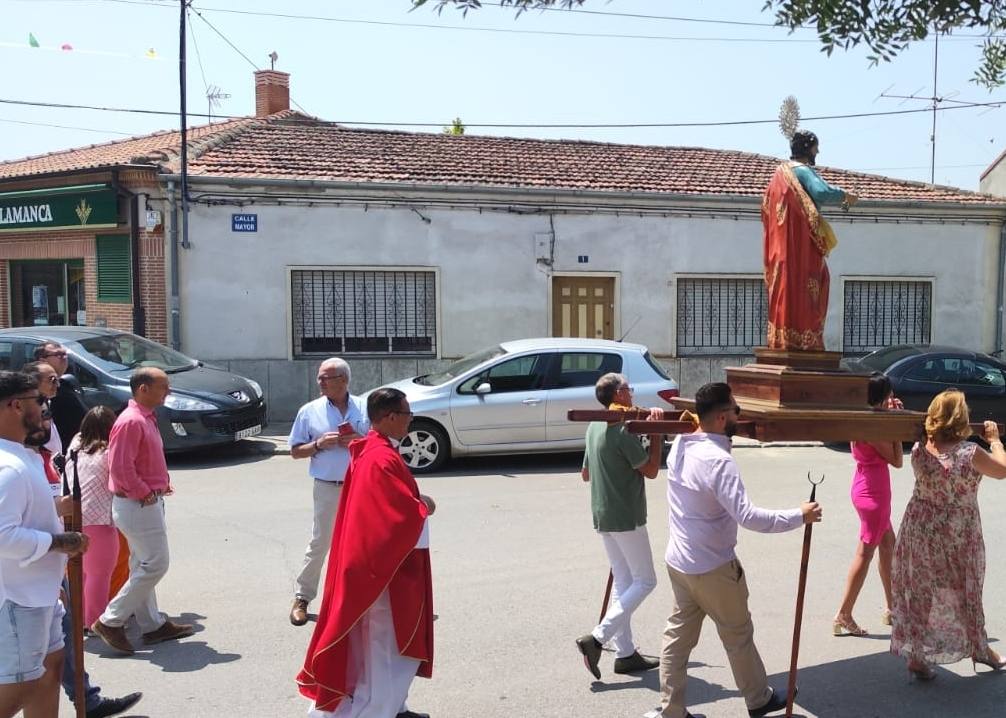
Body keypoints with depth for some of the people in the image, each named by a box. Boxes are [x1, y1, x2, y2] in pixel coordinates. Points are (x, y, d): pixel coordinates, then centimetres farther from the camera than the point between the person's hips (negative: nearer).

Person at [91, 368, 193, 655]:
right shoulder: (131, 421, -19)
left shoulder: (146, 418, 13)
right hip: (138, 505, -10)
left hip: (148, 502, 10)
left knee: (144, 566, 15)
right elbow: (120, 468, -24)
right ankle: (110, 621, 4)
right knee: (155, 565, -5)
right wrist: (144, 494, -17)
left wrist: (160, 484, 10)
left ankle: (152, 624, 24)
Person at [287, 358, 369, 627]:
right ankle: (301, 597, 15)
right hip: (327, 488, -1)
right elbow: (295, 451, 4)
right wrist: (318, 445, -14)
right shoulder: (310, 411, 1)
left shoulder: (365, 409, 3)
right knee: (320, 543, 2)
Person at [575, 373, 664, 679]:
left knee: (623, 582, 13)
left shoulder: (594, 427, 10)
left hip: (603, 516, 9)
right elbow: (651, 470, -11)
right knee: (644, 581, 2)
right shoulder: (623, 432, -18)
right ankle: (597, 638, -7)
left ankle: (625, 653, 15)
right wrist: (656, 433, -9)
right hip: (626, 518, -9)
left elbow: (585, 473, 18)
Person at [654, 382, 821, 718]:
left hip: (678, 561, 7)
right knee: (738, 635, 14)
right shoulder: (718, 460, -27)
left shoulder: (679, 446, -1)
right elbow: (747, 516, -31)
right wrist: (799, 516, -22)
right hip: (713, 568, -7)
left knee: (678, 635, 13)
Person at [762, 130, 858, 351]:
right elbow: (822, 192, -31)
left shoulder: (781, 171, 15)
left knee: (784, 284, 10)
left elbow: (766, 207, 24)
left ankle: (780, 337, 11)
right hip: (801, 242, -9)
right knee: (801, 285, -6)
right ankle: (800, 338, -6)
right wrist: (845, 195, -13)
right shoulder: (803, 171, -12)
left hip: (781, 243, 9)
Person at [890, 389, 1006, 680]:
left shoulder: (919, 449, -10)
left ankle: (916, 658, 19)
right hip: (958, 536, -3)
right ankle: (978, 648, 41)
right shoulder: (970, 452, -22)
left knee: (918, 593, 13)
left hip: (919, 532, 3)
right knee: (965, 592, 19)